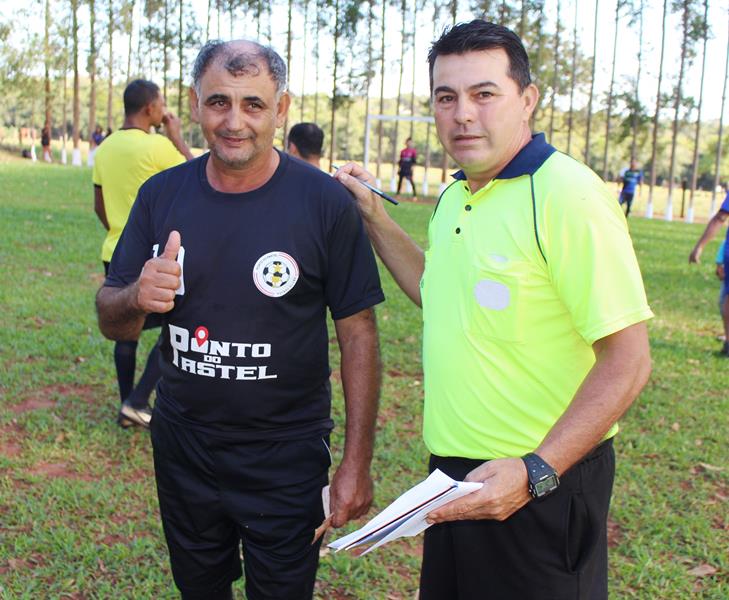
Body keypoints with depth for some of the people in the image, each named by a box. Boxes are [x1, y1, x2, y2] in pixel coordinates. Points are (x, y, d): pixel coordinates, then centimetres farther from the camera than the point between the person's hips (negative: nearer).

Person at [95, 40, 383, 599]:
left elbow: (358, 334, -9)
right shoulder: (161, 194, -4)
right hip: (181, 447, 4)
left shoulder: (325, 202, -14)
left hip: (286, 461, -3)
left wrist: (357, 463, -11)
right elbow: (111, 321, 2)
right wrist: (136, 299, -22)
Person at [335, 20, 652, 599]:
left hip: (542, 482, -8)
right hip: (454, 475, 8)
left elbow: (628, 361, -21)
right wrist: (373, 214, 16)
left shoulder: (568, 195, -20)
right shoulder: (454, 198, 7)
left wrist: (535, 473, -26)